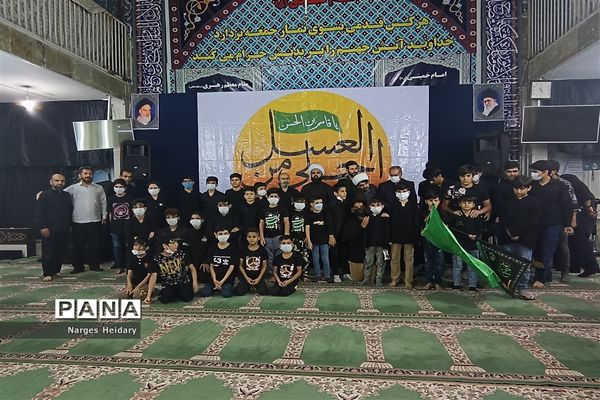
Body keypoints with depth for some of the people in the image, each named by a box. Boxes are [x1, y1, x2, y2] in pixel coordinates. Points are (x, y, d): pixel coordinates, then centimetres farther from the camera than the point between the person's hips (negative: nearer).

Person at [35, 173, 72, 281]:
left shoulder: (67, 196, 15)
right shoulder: (45, 195, -1)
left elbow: (70, 211, 20)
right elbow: (39, 213, -7)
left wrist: (69, 225, 14)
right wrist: (42, 227, -14)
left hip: (64, 230, 5)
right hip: (49, 230, -5)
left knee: (61, 252, 6)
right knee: (48, 252, -1)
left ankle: (55, 271, 18)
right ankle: (47, 273, 6)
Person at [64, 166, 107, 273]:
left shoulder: (98, 188, 7)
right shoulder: (73, 188, 3)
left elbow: (103, 203, 10)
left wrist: (104, 217, 7)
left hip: (95, 221, 1)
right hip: (78, 222, -1)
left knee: (95, 245, 7)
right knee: (78, 245, 6)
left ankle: (94, 265, 18)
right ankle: (78, 266, 17)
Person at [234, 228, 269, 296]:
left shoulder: (262, 250, -4)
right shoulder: (243, 250, -2)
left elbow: (264, 266, 0)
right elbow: (241, 265, 1)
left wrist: (259, 278, -10)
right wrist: (246, 277, -9)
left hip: (258, 276, 0)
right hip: (246, 276, 0)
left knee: (264, 292, -20)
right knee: (239, 293, -19)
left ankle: (256, 285, 14)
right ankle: (248, 286, 14)